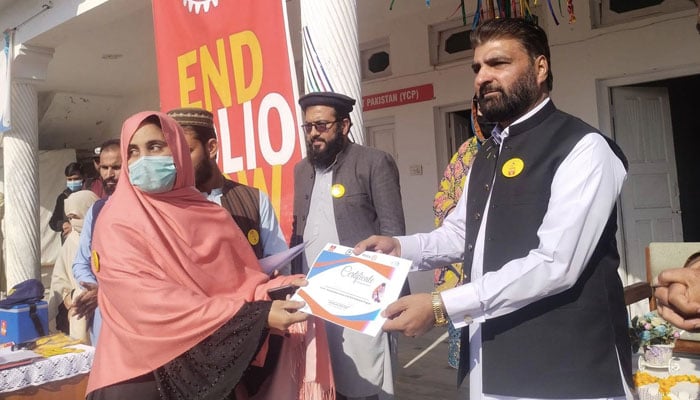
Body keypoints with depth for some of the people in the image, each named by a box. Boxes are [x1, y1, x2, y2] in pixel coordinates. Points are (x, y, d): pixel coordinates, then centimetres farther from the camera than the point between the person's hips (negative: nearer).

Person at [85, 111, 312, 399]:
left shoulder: (210, 215, 3)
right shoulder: (118, 223, -12)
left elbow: (238, 279, 2)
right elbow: (152, 304, -23)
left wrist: (279, 290, -20)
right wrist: (259, 315, -28)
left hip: (210, 370, 5)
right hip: (141, 375, -4)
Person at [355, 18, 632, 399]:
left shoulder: (582, 148, -14)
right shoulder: (487, 153, 13)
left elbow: (555, 265, -23)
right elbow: (461, 233, 17)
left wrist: (441, 306, -26)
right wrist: (398, 246, 0)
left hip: (564, 367, -7)